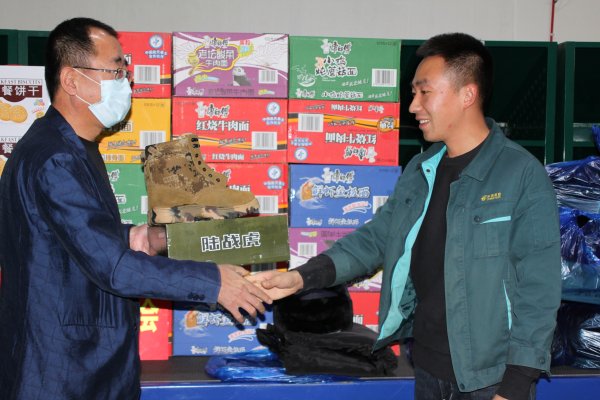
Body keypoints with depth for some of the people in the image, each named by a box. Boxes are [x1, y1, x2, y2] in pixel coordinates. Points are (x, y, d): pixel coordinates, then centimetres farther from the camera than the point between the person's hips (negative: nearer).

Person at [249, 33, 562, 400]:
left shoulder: (524, 176, -14)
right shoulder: (419, 171, 6)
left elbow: (538, 289, -15)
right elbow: (376, 237, 10)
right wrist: (301, 277, -3)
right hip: (428, 369, 6)